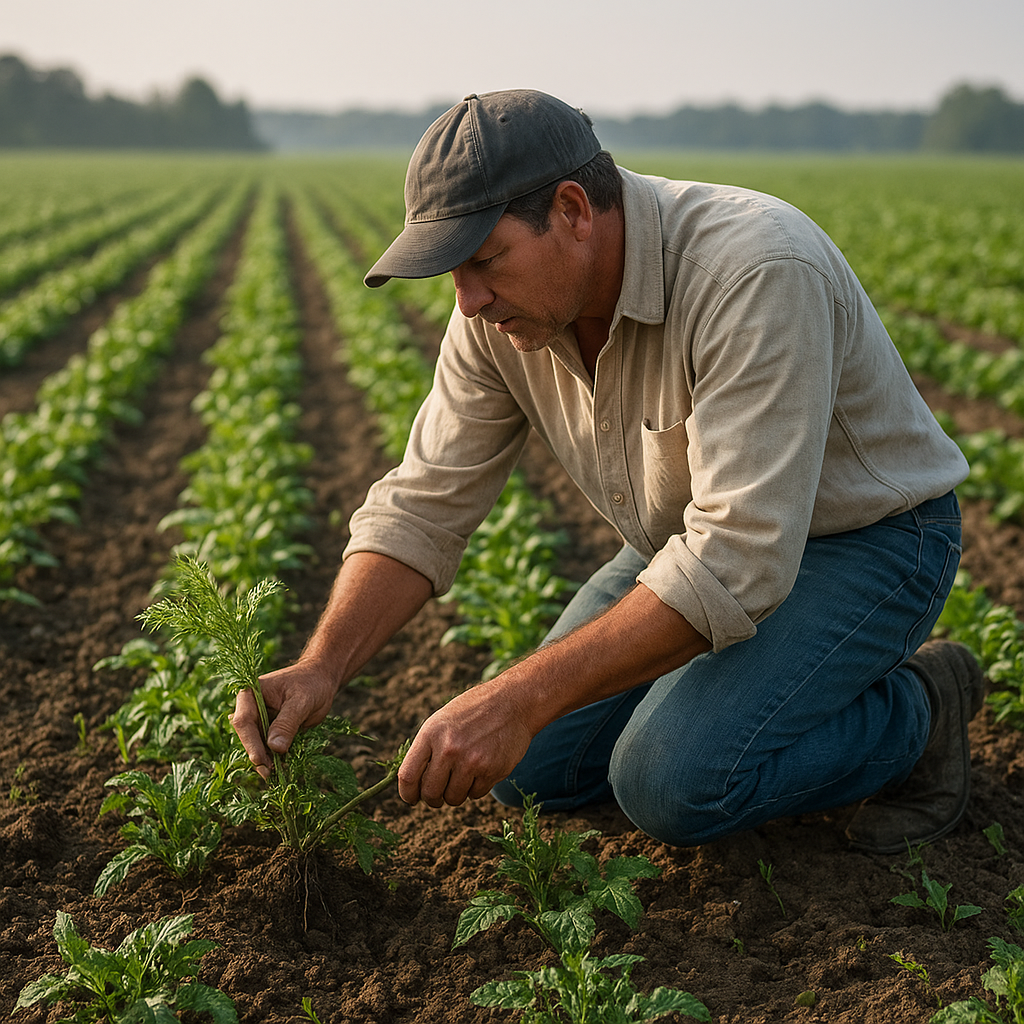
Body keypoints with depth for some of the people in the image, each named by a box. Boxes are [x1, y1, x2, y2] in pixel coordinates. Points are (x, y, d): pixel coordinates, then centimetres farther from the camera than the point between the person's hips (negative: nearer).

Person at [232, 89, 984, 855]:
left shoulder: (754, 274, -35)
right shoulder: (501, 311, -13)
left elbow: (736, 559, -40)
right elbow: (424, 504, -9)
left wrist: (520, 700, -42)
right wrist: (321, 668, -25)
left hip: (863, 538, -6)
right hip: (697, 542, 7)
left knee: (673, 779, -26)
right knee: (527, 771, -1)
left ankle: (913, 710, 0)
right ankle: (754, 681, 18)